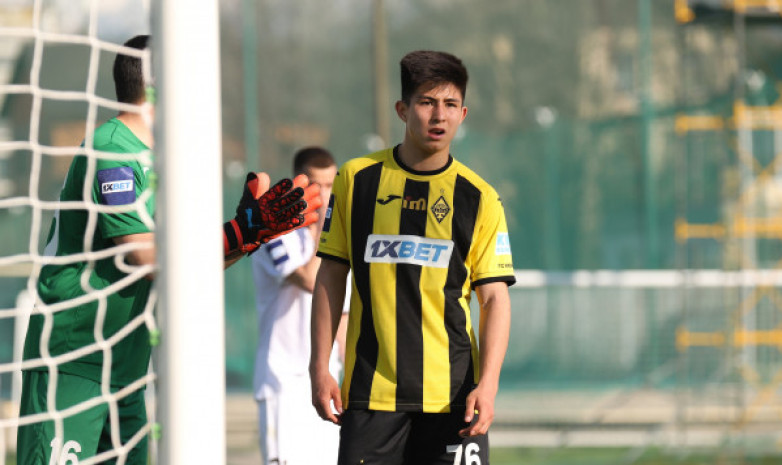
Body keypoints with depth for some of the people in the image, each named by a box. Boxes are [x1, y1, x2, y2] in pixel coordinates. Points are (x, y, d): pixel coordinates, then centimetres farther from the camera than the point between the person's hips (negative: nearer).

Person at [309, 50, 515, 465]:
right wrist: (320, 367, 2)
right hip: (370, 392, 0)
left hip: (452, 394, 0)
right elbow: (330, 277, 9)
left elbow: (495, 297, 0)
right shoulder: (356, 180, 4)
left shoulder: (479, 197, 2)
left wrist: (488, 383, -13)